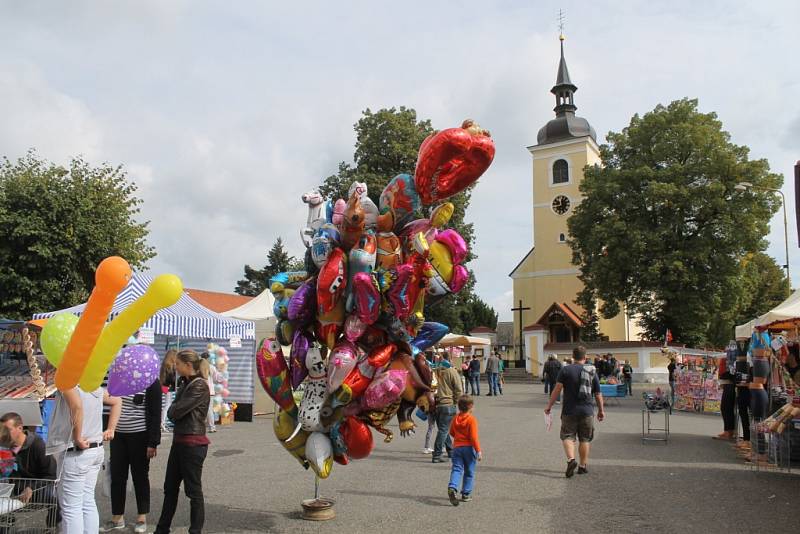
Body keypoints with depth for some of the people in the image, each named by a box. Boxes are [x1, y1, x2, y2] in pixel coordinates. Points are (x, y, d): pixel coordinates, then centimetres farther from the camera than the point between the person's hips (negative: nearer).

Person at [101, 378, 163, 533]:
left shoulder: (151, 381, -12)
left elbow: (155, 414, -13)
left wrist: (152, 442, -16)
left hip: (139, 436, -5)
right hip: (118, 435, 5)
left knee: (140, 476, 6)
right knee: (117, 477, 10)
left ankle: (142, 518, 19)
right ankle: (117, 518, 23)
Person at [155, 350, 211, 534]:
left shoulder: (199, 386, -16)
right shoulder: (184, 383, 13)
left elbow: (176, 411, -17)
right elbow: (173, 412, 15)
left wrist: (173, 409, 2)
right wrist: (175, 410, -4)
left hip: (193, 444, -9)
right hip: (179, 440, 9)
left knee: (193, 491, 1)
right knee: (170, 487, 17)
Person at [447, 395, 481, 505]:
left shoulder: (455, 418, 5)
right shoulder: (472, 419, -11)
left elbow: (451, 433, 15)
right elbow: (474, 437, -16)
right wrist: (478, 451, -11)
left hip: (457, 447, 4)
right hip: (469, 448, -3)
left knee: (456, 469, 0)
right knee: (469, 472, 10)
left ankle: (452, 488, -23)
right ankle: (466, 494, 14)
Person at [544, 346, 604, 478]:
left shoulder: (566, 370, -4)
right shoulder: (592, 371, 5)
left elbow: (557, 389, -11)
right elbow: (598, 394, 8)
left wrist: (549, 406, -5)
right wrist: (601, 410, 19)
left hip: (570, 411, -2)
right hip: (587, 411, 2)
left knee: (567, 436, 5)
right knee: (585, 439, 13)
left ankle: (571, 459, -16)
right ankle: (583, 466, 18)